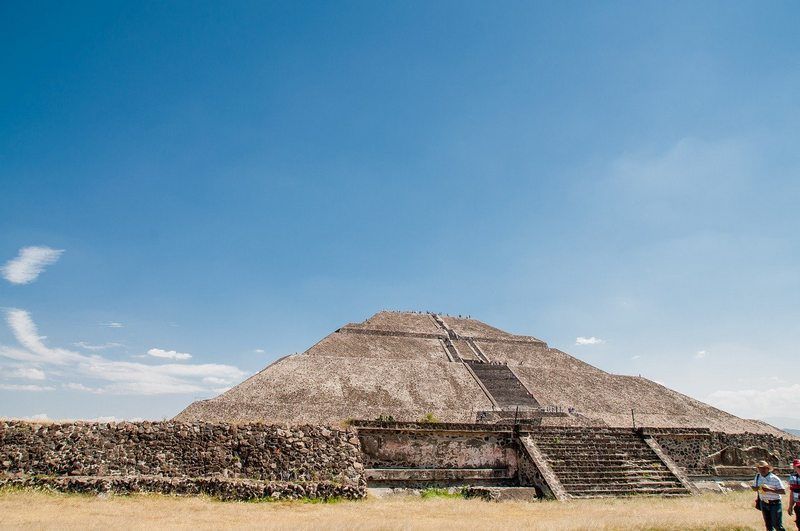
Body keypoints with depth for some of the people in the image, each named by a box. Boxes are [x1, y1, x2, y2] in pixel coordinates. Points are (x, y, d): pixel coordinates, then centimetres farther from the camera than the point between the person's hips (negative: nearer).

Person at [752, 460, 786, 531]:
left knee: (777, 525, -5)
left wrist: (770, 489, -28)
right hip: (764, 503, 5)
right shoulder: (757, 477, 4)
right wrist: (757, 488, -10)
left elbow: (783, 491, -17)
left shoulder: (774, 478, -13)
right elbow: (754, 487, 14)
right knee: (768, 525, 13)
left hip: (774, 504, -5)